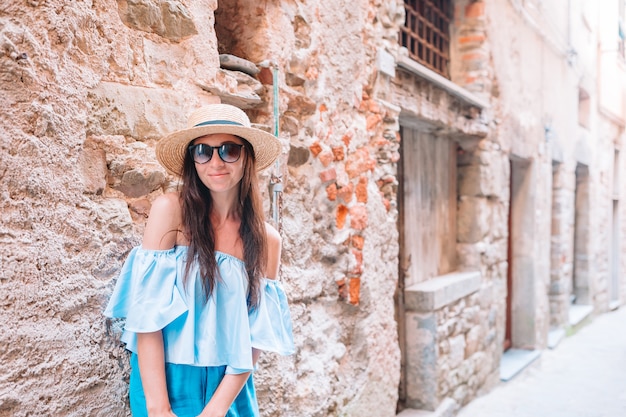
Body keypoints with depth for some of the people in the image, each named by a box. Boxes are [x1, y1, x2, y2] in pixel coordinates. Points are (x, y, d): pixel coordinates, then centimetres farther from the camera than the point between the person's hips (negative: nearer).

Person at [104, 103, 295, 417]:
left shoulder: (267, 240, -3)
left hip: (230, 389, 3)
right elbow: (146, 311, -15)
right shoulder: (170, 210, -12)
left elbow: (257, 335, -4)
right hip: (167, 382, -2)